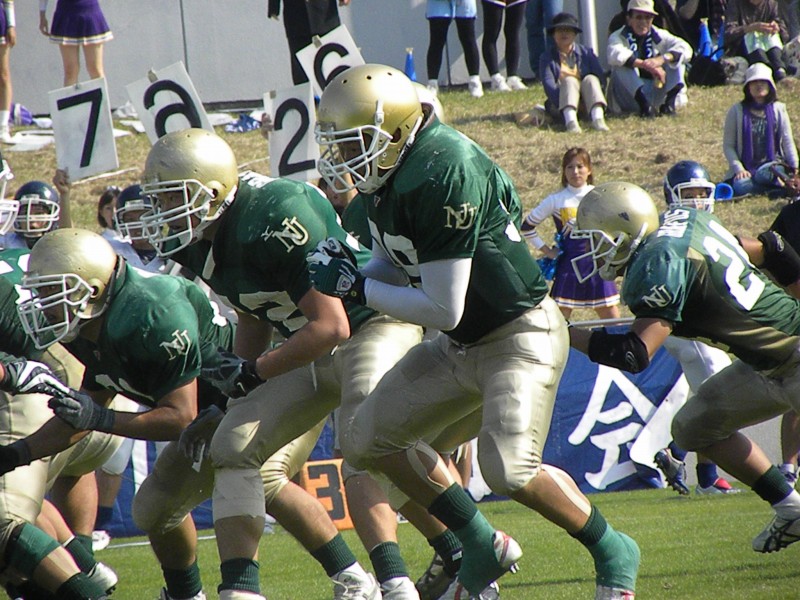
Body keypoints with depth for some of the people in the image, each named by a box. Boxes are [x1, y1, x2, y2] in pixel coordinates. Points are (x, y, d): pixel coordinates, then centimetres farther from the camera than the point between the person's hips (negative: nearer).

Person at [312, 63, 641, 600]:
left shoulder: (442, 176, -29)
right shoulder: (391, 173, -1)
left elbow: (444, 310, -26)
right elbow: (394, 265, 13)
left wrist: (358, 288, -18)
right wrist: (343, 274, -8)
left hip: (520, 336, -10)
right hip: (462, 347, 10)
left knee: (509, 468, -25)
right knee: (369, 440, 9)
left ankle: (613, 553, -1)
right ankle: (483, 547, 18)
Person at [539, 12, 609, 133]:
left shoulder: (587, 53, 12)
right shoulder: (547, 58, 7)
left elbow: (601, 78, 1)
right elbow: (548, 85, -9)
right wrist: (565, 103, -27)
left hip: (587, 107, 2)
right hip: (560, 107, -2)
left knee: (590, 79, -24)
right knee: (569, 80, -27)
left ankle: (598, 118, -49)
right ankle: (570, 119, -54)